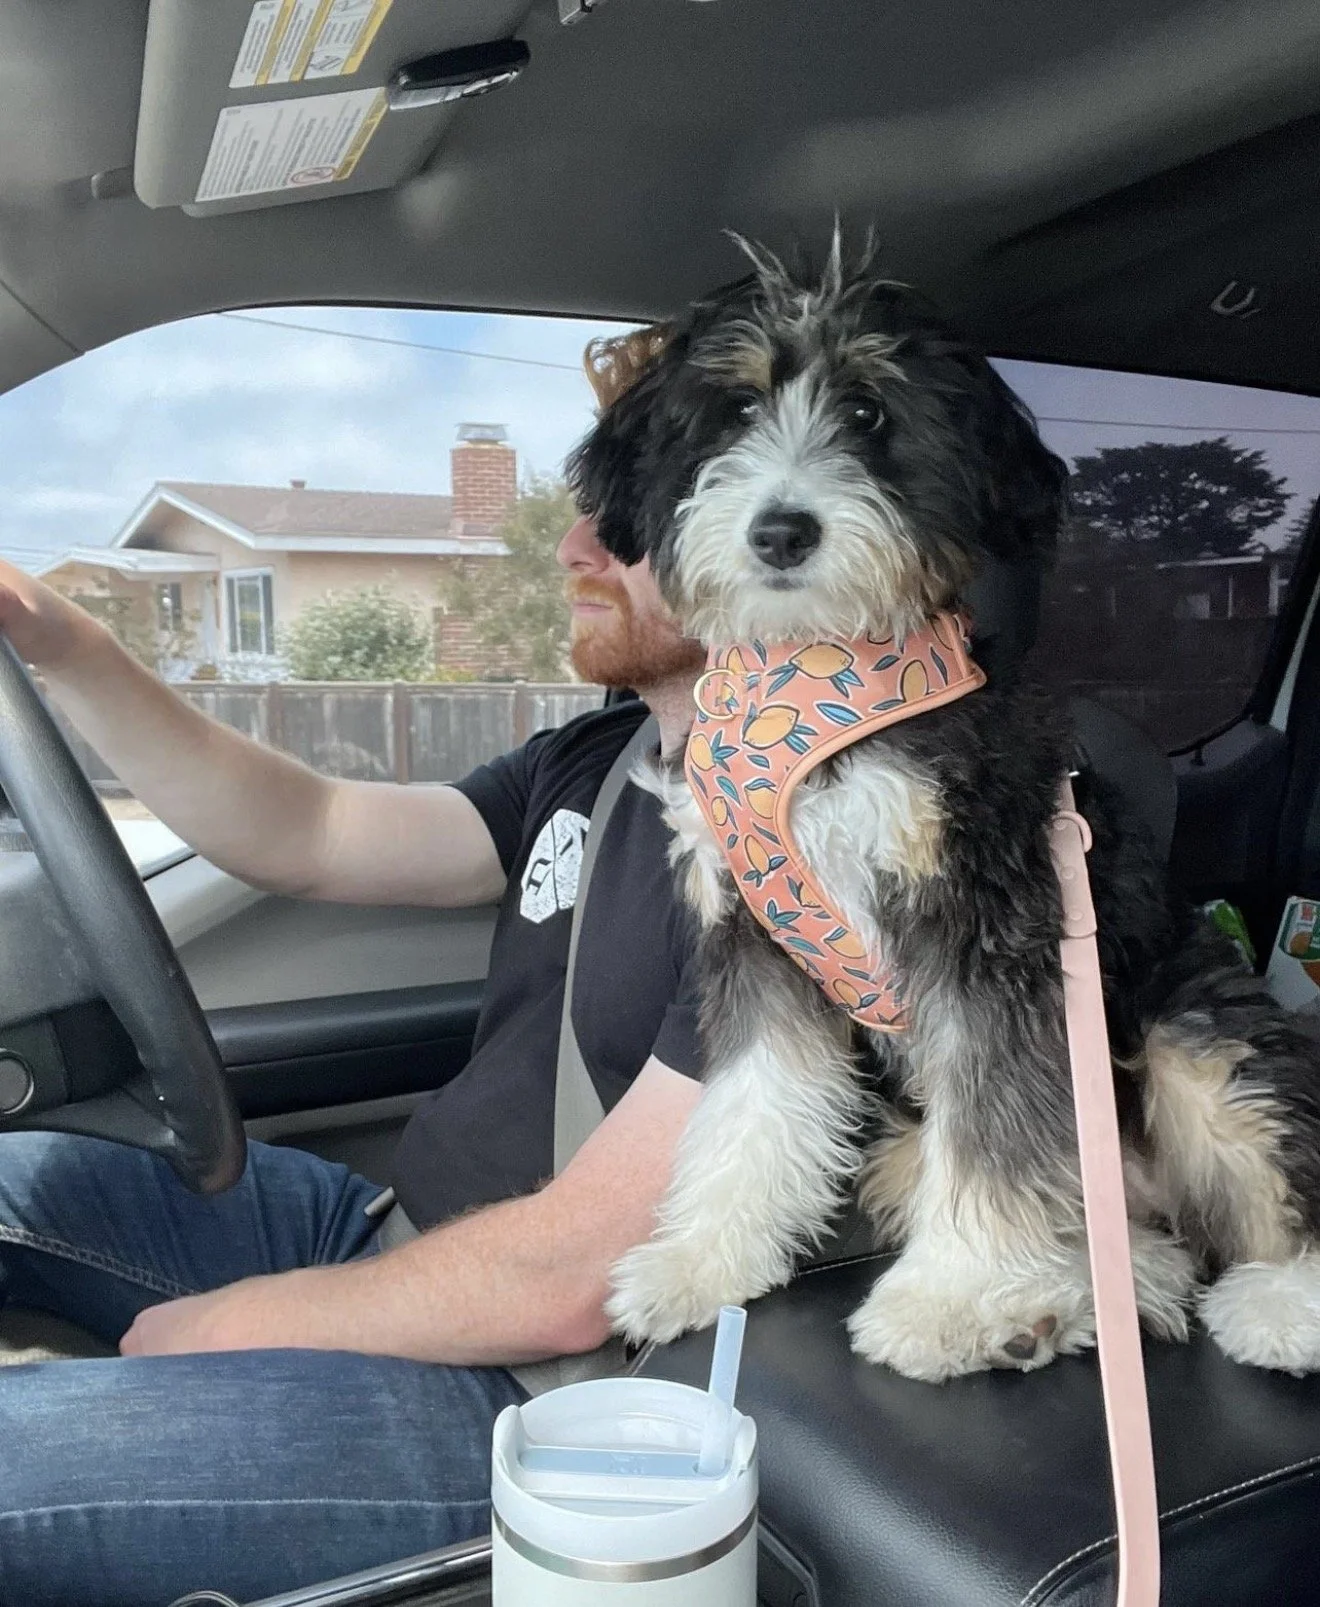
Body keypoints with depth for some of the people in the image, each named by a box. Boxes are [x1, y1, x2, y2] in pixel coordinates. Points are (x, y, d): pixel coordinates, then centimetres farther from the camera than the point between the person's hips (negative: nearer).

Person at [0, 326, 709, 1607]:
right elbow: (308, 838, 8)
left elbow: (573, 1276, -24)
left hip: (515, 1394, -8)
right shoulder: (598, 762, 6)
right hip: (388, 1227, 9)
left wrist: (237, 1322, -9)